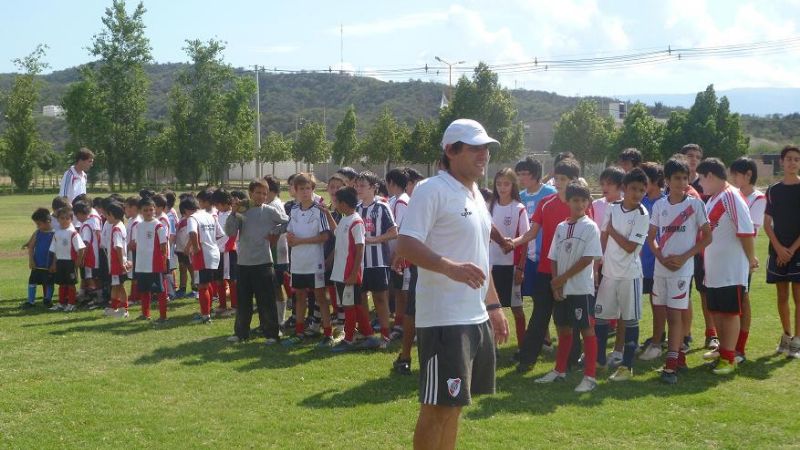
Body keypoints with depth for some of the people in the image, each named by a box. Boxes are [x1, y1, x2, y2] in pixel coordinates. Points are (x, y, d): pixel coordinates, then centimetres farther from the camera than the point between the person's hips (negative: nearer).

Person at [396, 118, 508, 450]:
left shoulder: (477, 196, 17)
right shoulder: (431, 191, -12)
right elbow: (405, 245, -22)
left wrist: (494, 305, 23)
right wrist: (449, 266, -37)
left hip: (476, 318, 9)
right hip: (444, 319, -9)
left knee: (455, 404, 16)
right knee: (439, 406, -6)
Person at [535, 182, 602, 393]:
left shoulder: (590, 227, -6)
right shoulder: (561, 227, 10)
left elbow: (587, 259, -13)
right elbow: (554, 259, 12)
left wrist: (562, 278, -11)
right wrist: (555, 283, -1)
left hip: (581, 288, -6)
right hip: (561, 288, 6)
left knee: (586, 330, -2)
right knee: (563, 329, 14)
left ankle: (590, 376, 0)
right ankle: (559, 370, 25)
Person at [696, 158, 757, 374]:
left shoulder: (732, 197, -17)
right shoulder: (712, 199, 12)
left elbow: (746, 231, -19)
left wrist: (750, 259, -11)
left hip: (731, 269, -9)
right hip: (714, 269, 9)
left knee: (730, 312, -1)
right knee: (716, 310, 17)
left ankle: (729, 358, 6)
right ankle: (723, 349, 32)